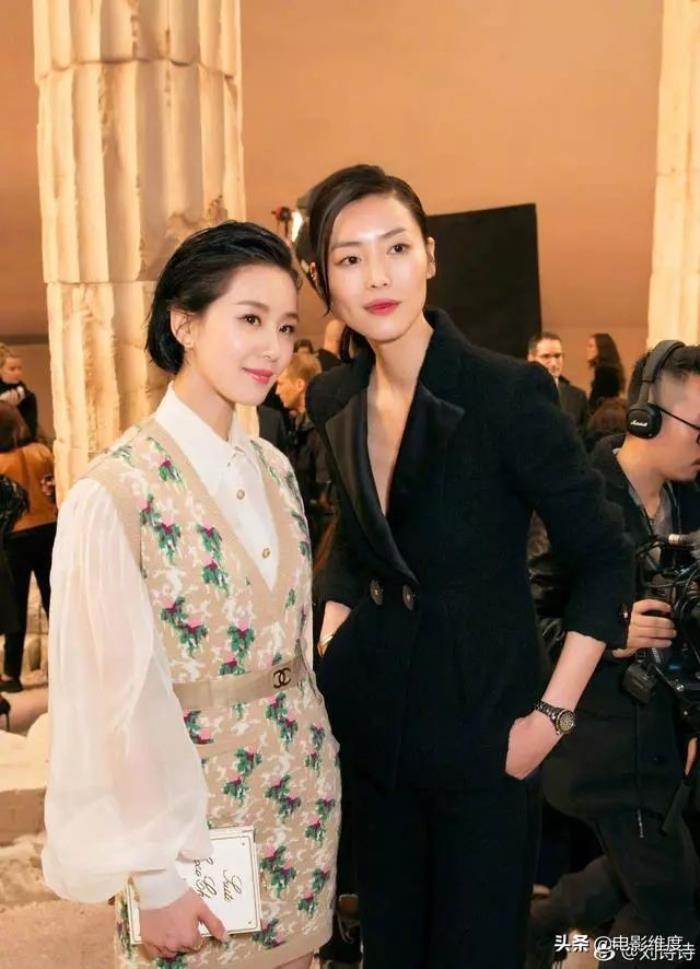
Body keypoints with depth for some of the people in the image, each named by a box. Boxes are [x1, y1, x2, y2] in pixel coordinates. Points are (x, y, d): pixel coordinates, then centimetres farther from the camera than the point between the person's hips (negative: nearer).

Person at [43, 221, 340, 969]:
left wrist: (314, 771, 10)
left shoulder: (276, 470, 1)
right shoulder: (115, 492, -19)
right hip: (191, 811, -5)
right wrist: (154, 874, -11)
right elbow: (118, 696, -16)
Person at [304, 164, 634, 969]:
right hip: (369, 720, 5)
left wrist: (554, 714, -14)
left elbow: (604, 560, -12)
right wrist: (327, 654, 5)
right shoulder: (332, 400, -1)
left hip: (481, 720, -4)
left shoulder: (509, 393, -18)